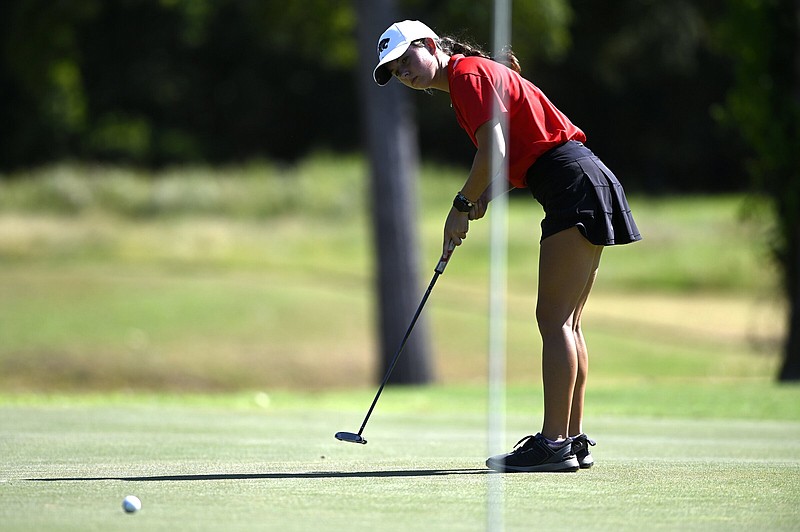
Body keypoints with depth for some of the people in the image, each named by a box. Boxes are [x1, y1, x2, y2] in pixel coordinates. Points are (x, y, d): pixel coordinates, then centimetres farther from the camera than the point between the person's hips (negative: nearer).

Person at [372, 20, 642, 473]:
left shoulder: (469, 74, -7)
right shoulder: (476, 77, 22)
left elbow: (493, 151, -17)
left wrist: (462, 207, -6)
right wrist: (485, 195, 5)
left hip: (573, 183, -10)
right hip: (578, 187, 10)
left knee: (554, 319, -11)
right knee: (567, 324, 11)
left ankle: (554, 444, -14)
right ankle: (574, 441, 13)